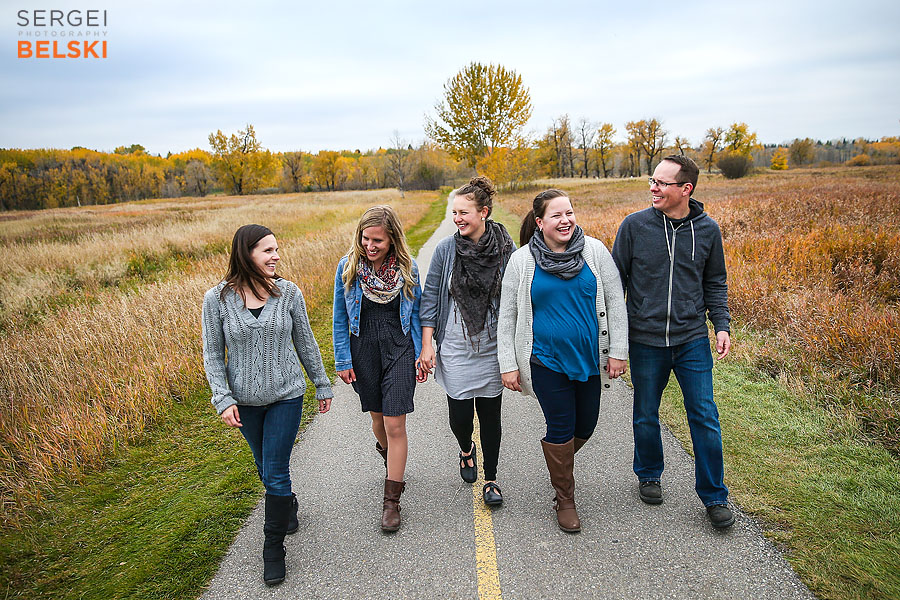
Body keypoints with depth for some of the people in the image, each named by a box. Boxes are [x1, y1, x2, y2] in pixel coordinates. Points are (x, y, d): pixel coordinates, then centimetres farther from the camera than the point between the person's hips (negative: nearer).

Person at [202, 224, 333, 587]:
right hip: (245, 401, 1)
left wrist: (322, 385, 9)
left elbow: (305, 343, 3)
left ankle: (274, 549, 17)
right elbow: (212, 355, -3)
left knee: (276, 473, -1)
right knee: (265, 469, 19)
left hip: (286, 396, -1)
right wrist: (223, 400, -11)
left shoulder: (288, 292, -7)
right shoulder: (218, 299, -10)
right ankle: (288, 506, 49)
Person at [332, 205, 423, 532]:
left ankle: (392, 500, 5)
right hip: (364, 352, 2)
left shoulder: (407, 268, -4)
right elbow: (340, 318, 2)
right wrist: (343, 361, 0)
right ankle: (388, 456, 50)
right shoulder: (348, 267, -4)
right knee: (377, 416, 17)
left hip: (399, 350, -1)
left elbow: (415, 313, 5)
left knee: (395, 424, -5)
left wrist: (420, 354, 1)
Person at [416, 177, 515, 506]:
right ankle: (466, 450, 40)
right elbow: (430, 297, 0)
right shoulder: (446, 249, -6)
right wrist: (427, 344, -4)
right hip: (455, 350, 0)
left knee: (490, 416, 9)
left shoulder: (506, 250, -6)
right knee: (460, 417, 5)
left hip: (492, 350, 0)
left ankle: (491, 479, 28)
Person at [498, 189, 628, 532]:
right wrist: (508, 365, -3)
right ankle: (565, 500, 23)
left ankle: (559, 462, 46)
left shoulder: (595, 251, -2)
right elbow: (507, 316, 0)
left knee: (585, 425, 13)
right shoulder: (522, 261, -5)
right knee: (560, 426, 3)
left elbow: (616, 303, 3)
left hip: (589, 358, 3)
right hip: (547, 361, -2)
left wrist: (618, 350, -1)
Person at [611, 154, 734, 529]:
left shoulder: (707, 229, 0)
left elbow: (715, 284, 12)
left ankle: (714, 495, 19)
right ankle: (649, 475, 37)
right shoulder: (635, 225, -5)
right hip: (646, 340, 0)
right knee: (646, 416, 13)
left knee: (705, 417, 3)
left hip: (692, 340, 1)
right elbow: (616, 279, 2)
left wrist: (721, 325, -1)